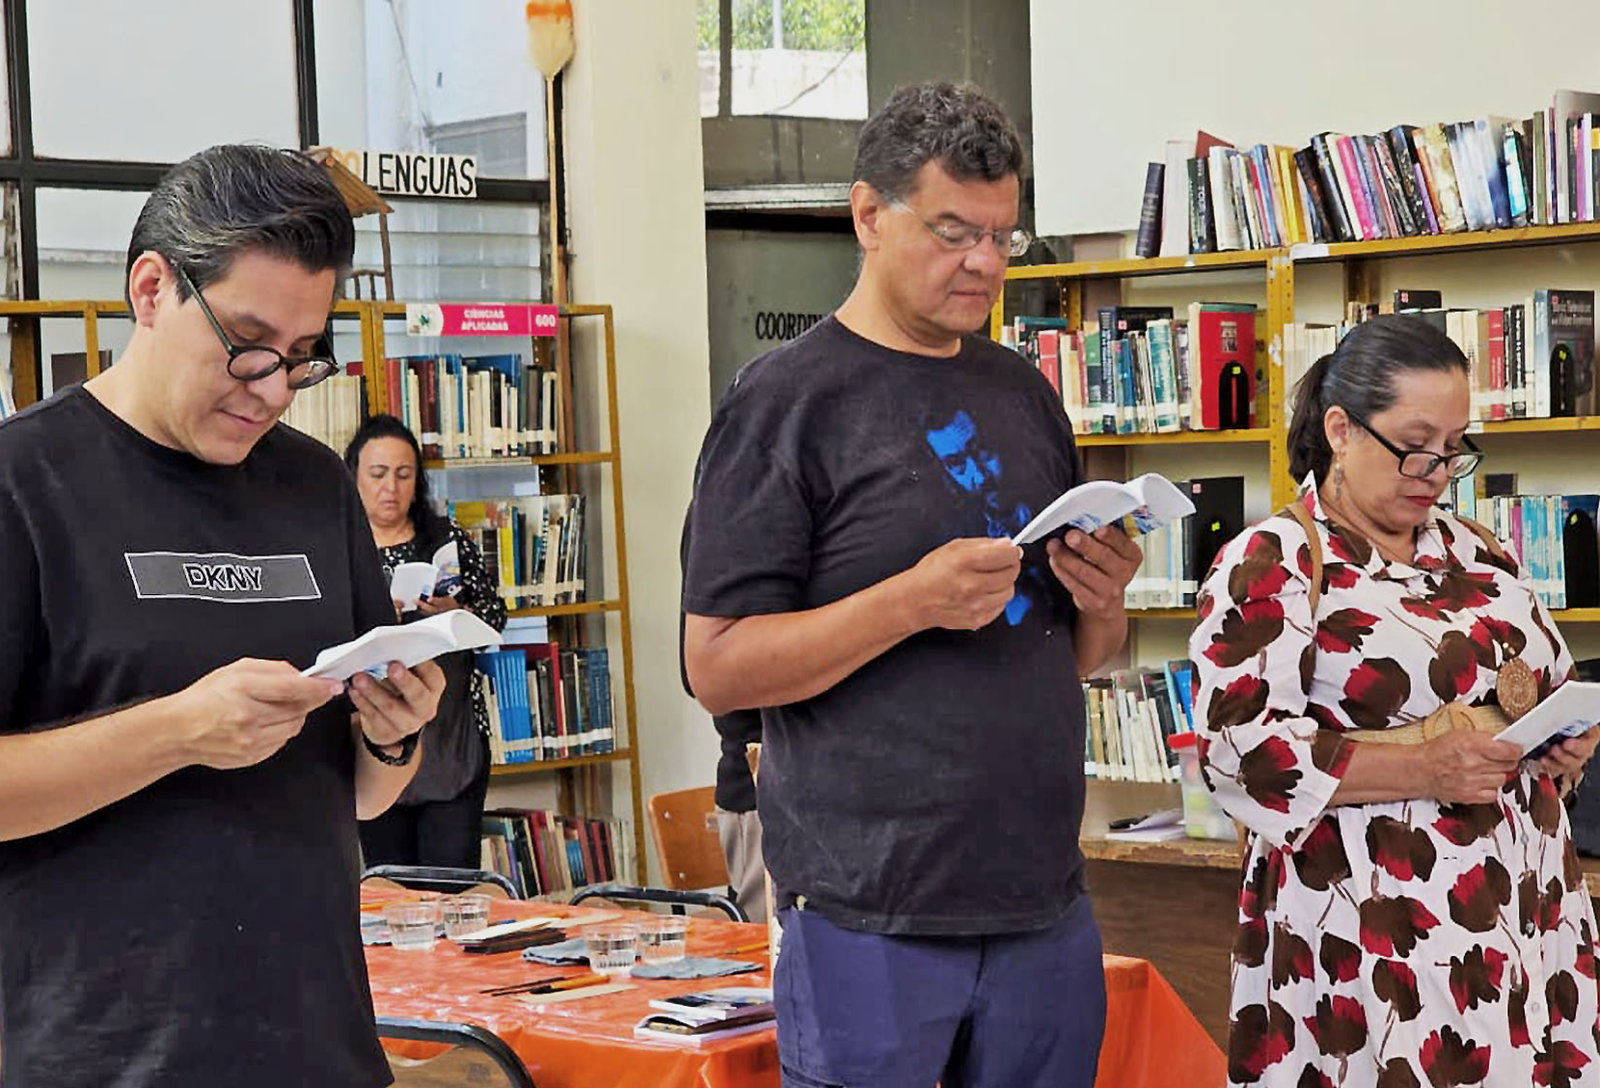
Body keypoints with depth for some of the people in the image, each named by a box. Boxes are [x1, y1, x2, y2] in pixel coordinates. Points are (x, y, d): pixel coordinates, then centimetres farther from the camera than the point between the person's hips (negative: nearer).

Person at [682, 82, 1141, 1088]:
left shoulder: (1025, 394, 13)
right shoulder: (786, 400, -5)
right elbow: (719, 668, -10)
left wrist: (1102, 600, -4)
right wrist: (912, 603, -22)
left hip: (1046, 903, 6)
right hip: (872, 919, -5)